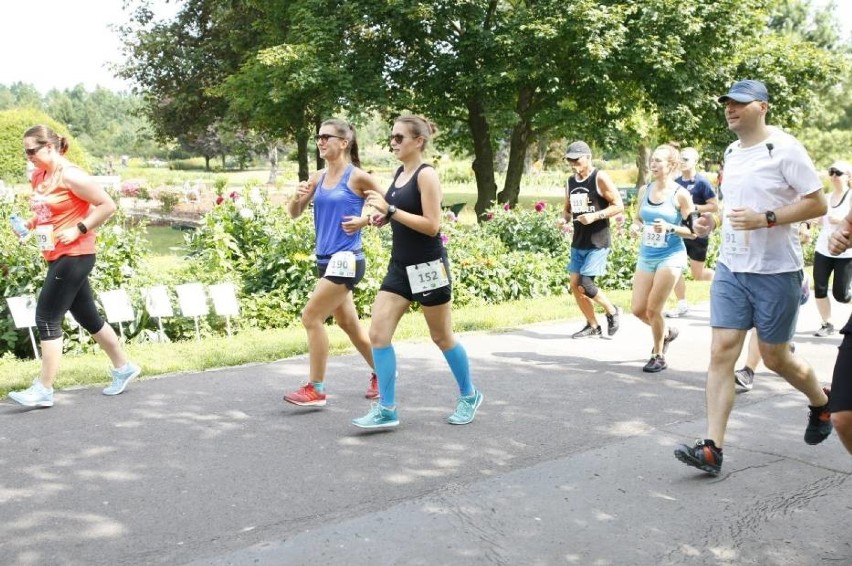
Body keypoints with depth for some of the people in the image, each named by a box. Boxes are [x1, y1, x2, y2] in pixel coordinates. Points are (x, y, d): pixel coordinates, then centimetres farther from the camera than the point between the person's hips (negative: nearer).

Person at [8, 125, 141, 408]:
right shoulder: (38, 176, 10)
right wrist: (30, 223, 6)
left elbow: (108, 205, -16)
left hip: (74, 256, -9)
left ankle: (43, 390, -3)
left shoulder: (70, 175, -15)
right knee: (87, 316, 15)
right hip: (57, 257, 9)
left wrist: (79, 230, -19)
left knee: (47, 318, -9)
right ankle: (123, 368, 29)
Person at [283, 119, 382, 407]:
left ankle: (315, 389, -3)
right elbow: (294, 214, 12)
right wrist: (298, 197, -8)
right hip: (326, 260, 7)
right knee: (348, 323, 16)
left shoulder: (357, 177, -8)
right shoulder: (318, 178, 9)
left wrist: (364, 220, -14)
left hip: (346, 259, -7)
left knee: (311, 317, -12)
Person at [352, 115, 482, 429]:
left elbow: (432, 225, -21)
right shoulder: (399, 173, 9)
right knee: (378, 334, -3)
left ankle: (469, 396, 29)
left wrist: (390, 209, -23)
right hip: (400, 267, 7)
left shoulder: (426, 175, -13)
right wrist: (383, 216, 2)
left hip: (428, 267, -7)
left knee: (442, 337, 7)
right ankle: (386, 409, 3)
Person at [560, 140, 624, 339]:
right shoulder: (571, 181, 10)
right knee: (575, 284, 4)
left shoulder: (600, 178, -10)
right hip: (578, 242, 7)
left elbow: (618, 205, -12)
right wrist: (564, 217, -2)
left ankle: (612, 311, 12)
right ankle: (593, 326, 19)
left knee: (585, 284, -13)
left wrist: (595, 216, -23)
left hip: (597, 242, -7)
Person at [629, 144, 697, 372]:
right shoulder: (644, 190, 4)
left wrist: (670, 227, -24)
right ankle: (666, 332, 35)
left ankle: (658, 356, 16)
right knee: (638, 309, 5)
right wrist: (635, 226, -5)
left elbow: (692, 231, -8)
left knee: (653, 310, -5)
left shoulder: (680, 195, -10)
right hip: (646, 256, 6)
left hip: (670, 257, -5)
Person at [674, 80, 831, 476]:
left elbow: (818, 204, -12)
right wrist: (712, 219, 10)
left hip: (776, 272, -5)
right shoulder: (731, 152, 10)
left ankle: (822, 402, 39)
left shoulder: (784, 149, -11)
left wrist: (765, 219, -22)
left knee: (775, 358, 7)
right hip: (731, 268, 6)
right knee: (722, 352, -5)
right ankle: (712, 448, -6)